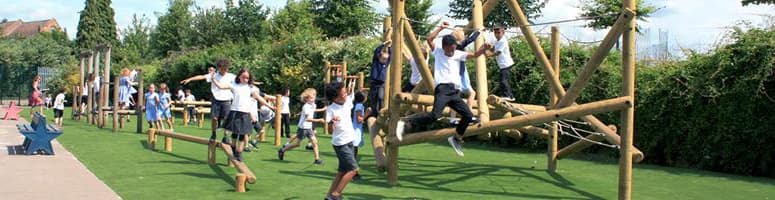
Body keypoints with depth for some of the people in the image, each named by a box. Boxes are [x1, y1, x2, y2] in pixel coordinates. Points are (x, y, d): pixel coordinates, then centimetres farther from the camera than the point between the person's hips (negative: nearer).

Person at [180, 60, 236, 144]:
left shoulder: (231, 76, 2)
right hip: (216, 100, 0)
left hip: (226, 101, 0)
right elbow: (202, 77, -10)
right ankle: (213, 135, 17)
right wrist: (189, 79, -18)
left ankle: (225, 137, 7)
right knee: (214, 118, -1)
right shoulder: (213, 75, -2)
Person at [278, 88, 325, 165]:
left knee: (314, 142, -5)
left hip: (309, 128, 7)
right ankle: (282, 150, 20)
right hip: (303, 128, -7)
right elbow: (308, 119, -30)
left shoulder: (313, 105, 6)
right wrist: (319, 120, -35)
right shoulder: (306, 107, -19)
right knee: (297, 143, 2)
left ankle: (317, 159, -4)